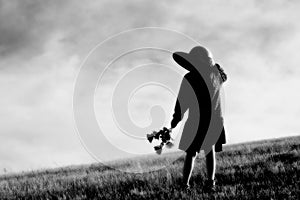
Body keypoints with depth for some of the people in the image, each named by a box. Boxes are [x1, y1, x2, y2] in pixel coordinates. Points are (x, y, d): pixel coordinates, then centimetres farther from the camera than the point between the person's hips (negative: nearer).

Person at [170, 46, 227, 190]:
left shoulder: (189, 79, -16)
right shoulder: (217, 72, -3)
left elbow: (182, 103, -11)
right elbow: (225, 77, 23)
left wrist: (175, 120, 1)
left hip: (196, 121, -4)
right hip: (215, 120, 4)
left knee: (191, 153, 7)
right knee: (210, 151, 18)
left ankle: (185, 183, 3)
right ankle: (210, 180, 13)